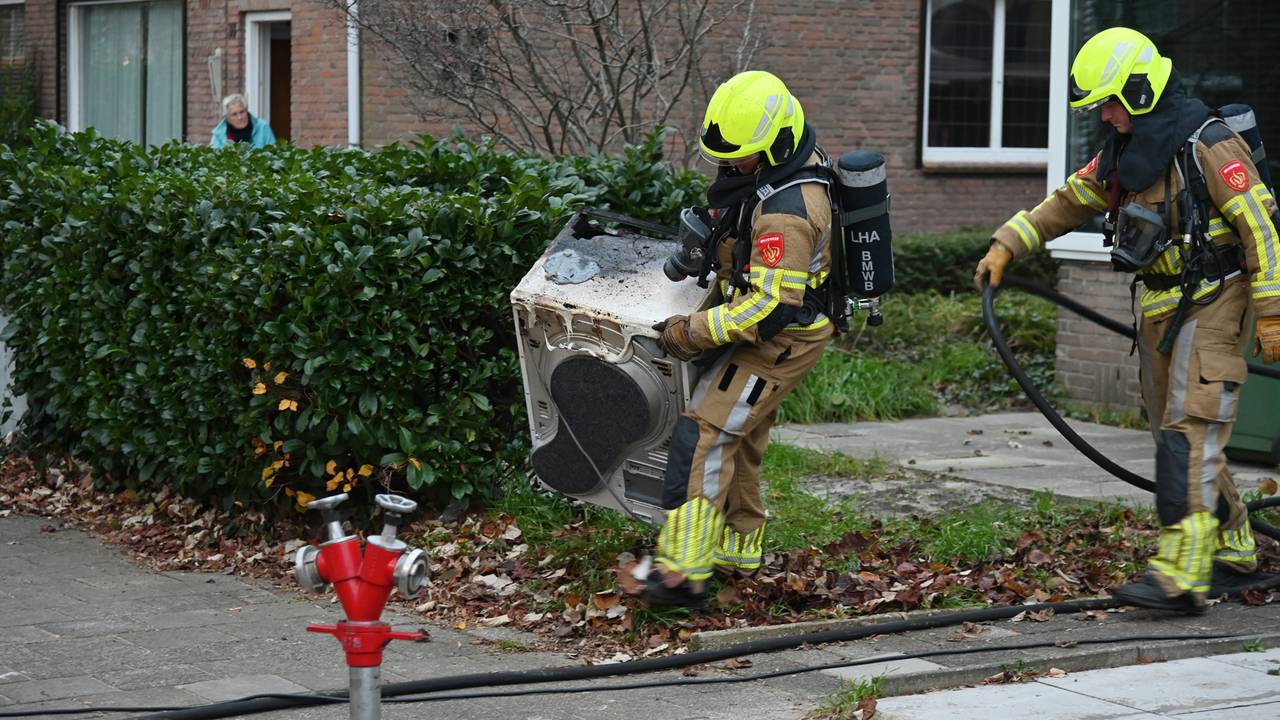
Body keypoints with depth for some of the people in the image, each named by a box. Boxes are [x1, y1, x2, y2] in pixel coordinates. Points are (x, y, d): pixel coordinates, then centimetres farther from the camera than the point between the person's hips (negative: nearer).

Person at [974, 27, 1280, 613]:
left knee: (1189, 434, -16)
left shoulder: (1207, 146, -16)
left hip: (1210, 306, -9)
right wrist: (1005, 246, 12)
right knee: (1174, 438, 11)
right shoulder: (1124, 151, 10)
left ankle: (1181, 575, -22)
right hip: (1158, 310, 9)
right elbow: (1069, 202, 20)